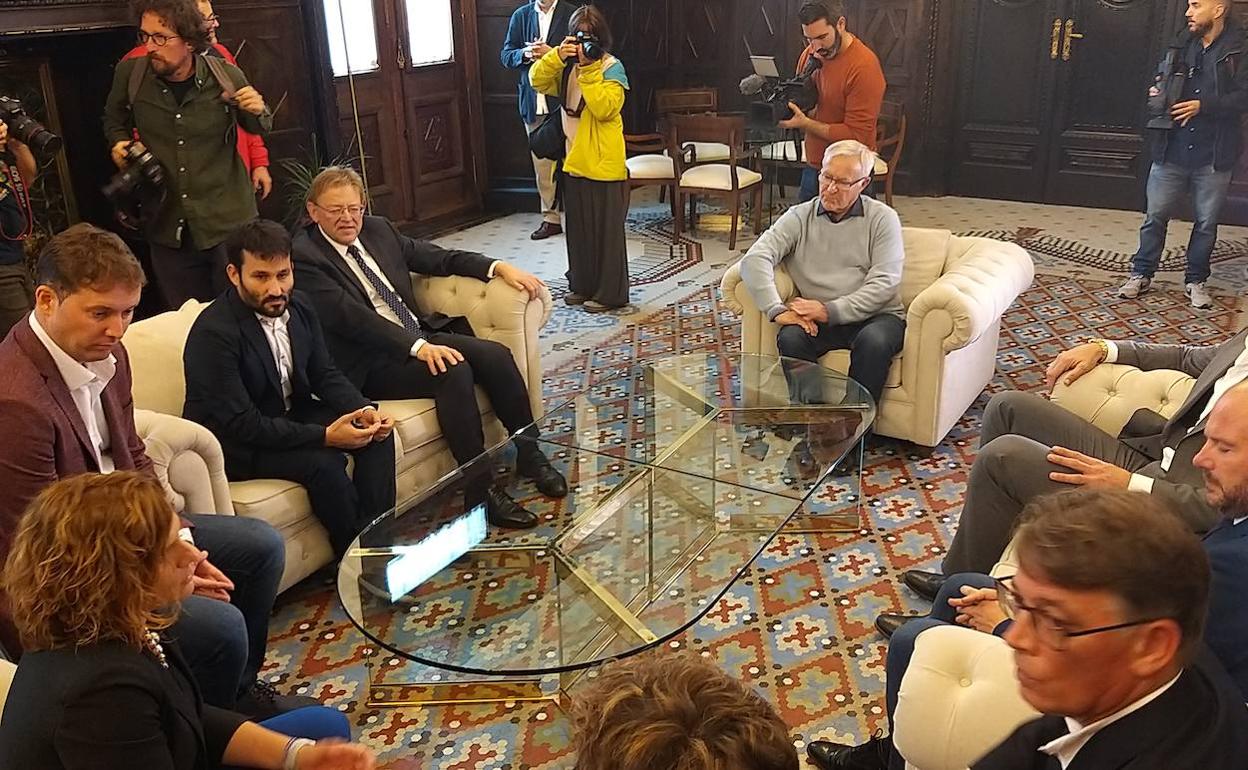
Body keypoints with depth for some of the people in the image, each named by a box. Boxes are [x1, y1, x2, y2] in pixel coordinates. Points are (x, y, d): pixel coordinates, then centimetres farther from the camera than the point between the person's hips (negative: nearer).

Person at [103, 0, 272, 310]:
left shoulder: (227, 75, -8)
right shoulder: (130, 73, -4)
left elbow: (257, 128, 11)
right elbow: (115, 120, 18)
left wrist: (258, 112, -11)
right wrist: (119, 143, -2)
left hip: (228, 222, -2)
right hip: (168, 228, 2)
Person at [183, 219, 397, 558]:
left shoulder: (297, 305, -3)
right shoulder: (213, 333, -25)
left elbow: (325, 374, 4)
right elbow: (241, 424, -28)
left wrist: (365, 410, -16)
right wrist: (325, 436, -33)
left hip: (291, 415, 8)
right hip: (234, 442, -7)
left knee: (376, 433, -10)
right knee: (323, 462, -29)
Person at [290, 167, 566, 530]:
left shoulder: (376, 229, 12)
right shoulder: (302, 258, -10)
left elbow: (437, 257, 17)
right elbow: (351, 317, -21)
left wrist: (499, 267, 3)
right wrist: (417, 347, -31)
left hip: (422, 335, 7)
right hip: (372, 362, -7)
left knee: (495, 355, -14)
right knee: (453, 371, -30)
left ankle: (527, 452, 1)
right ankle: (481, 488, -22)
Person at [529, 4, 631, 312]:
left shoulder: (612, 67, -8)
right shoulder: (567, 65, 10)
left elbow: (605, 107, -21)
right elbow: (537, 80, -4)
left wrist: (588, 69, -23)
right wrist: (558, 55, -18)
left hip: (604, 163, -6)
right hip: (574, 160, 7)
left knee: (607, 229, 1)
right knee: (578, 227, 15)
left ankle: (609, 293, 9)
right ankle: (581, 285, 27)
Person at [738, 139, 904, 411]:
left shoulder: (882, 218, 5)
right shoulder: (799, 217, 9)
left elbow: (883, 284, -6)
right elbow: (754, 259, -6)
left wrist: (830, 311, -18)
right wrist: (778, 310, -22)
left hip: (875, 316, -1)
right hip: (819, 320, 2)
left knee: (873, 341, -35)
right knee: (790, 338, -30)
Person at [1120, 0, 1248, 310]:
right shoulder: (1181, 45, 5)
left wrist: (1203, 105, -22)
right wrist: (1156, 95, -2)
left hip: (1214, 156, -2)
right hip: (1171, 151, 3)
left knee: (1206, 223, 10)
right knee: (1155, 216, 8)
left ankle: (1196, 280, 24)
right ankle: (1141, 274, 22)